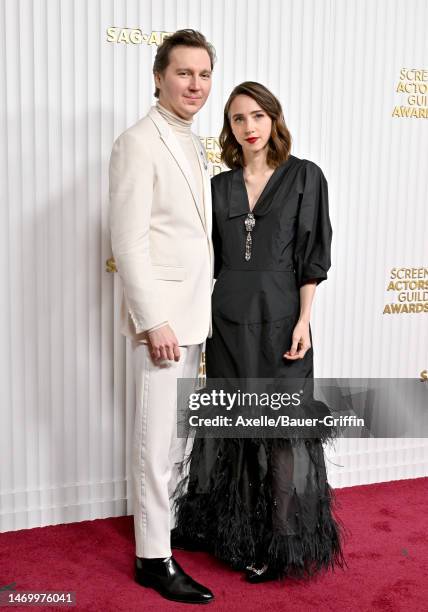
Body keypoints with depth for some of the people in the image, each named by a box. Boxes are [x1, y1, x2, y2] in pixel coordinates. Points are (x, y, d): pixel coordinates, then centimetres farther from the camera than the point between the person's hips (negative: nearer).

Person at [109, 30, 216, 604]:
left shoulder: (192, 146, 16)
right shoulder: (139, 142, -10)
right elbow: (128, 241, -16)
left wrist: (201, 310, 13)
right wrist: (154, 321, -20)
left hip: (194, 315, 8)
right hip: (162, 317, -8)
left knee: (177, 435, 18)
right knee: (157, 439, 0)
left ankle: (169, 522, 34)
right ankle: (154, 558, 14)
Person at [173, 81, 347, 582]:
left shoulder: (303, 176, 0)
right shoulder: (220, 186, 10)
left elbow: (312, 255, -4)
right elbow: (209, 258, 12)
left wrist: (303, 320, -12)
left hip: (280, 317, -4)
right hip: (228, 319, 4)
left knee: (282, 428, 0)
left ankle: (281, 544, 14)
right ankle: (235, 534, 27)